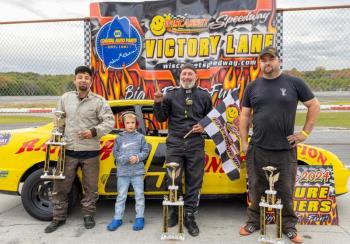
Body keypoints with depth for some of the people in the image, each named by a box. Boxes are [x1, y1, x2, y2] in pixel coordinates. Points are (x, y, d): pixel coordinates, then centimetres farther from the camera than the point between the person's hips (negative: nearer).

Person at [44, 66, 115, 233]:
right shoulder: (65, 98, 6)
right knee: (60, 186, 9)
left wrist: (94, 131, -20)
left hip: (90, 152, -2)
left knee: (90, 187, 9)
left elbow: (109, 121, -8)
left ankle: (88, 215, 29)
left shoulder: (99, 101, -5)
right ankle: (59, 217, 26)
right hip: (68, 151, 3)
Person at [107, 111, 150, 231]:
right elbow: (115, 152, 4)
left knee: (139, 195, 6)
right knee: (121, 196, 9)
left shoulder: (140, 137, 2)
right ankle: (117, 218, 18)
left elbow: (146, 151, 2)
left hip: (137, 171, -1)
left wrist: (138, 158, -13)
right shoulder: (119, 138, 4)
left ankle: (140, 218, 16)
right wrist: (122, 159, -13)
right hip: (123, 172, 1)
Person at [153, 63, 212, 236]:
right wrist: (158, 103, -9)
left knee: (194, 183, 4)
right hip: (174, 144, 0)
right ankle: (174, 212, 22)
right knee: (173, 181, 3)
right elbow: (161, 118, 7)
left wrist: (204, 127, -5)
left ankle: (189, 216, 16)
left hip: (196, 145, 0)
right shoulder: (171, 95, 6)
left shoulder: (204, 95, 7)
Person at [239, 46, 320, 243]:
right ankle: (254, 222, 28)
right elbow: (245, 115, 9)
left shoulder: (294, 83, 0)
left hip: (286, 150, -1)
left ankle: (289, 226, 26)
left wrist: (305, 133, -1)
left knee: (286, 191, 9)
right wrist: (244, 142, 4)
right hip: (257, 149, 2)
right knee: (257, 189, 11)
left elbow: (314, 106, 5)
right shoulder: (253, 87, 6)